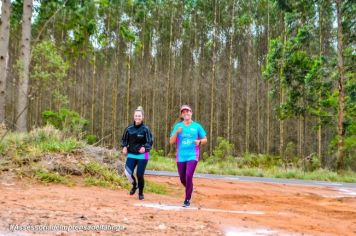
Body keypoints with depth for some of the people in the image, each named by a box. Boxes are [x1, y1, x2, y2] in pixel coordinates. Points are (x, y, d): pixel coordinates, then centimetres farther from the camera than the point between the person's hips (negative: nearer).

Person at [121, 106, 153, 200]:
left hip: (142, 155, -3)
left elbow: (150, 142, -7)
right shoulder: (129, 128, 2)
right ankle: (134, 185, 21)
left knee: (140, 175, -1)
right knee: (128, 172, -12)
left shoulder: (145, 129, -8)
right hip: (131, 154, 3)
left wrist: (145, 148, -25)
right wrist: (124, 147, -4)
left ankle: (141, 193, 24)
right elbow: (124, 139, 14)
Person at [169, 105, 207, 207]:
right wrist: (177, 132, -17)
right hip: (180, 157, 2)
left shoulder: (197, 126, 3)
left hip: (192, 156, -2)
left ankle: (187, 200, -3)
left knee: (188, 176, -16)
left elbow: (205, 139, 9)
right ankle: (189, 190, 42)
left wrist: (199, 141, -13)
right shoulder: (178, 126, 5)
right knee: (182, 179, 10)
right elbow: (171, 141, 0)